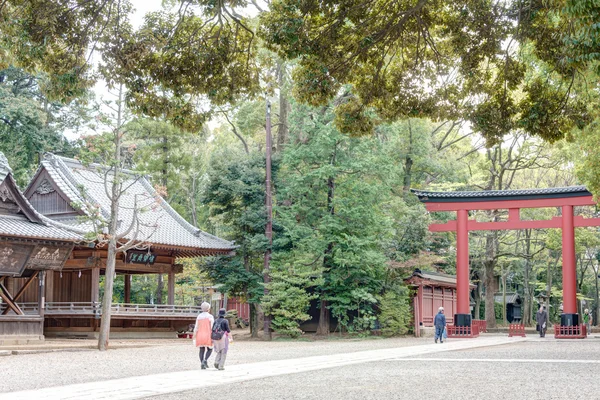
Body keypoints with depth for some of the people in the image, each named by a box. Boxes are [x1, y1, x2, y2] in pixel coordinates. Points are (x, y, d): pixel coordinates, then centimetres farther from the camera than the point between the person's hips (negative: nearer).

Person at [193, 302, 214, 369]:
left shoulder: (199, 316, 6)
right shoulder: (210, 317, -6)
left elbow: (196, 328, 4)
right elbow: (212, 328, -11)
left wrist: (194, 338, 8)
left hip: (200, 335, 4)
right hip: (207, 335, -4)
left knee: (202, 350, 11)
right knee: (209, 350, 10)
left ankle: (202, 364, 5)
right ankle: (205, 360, -14)